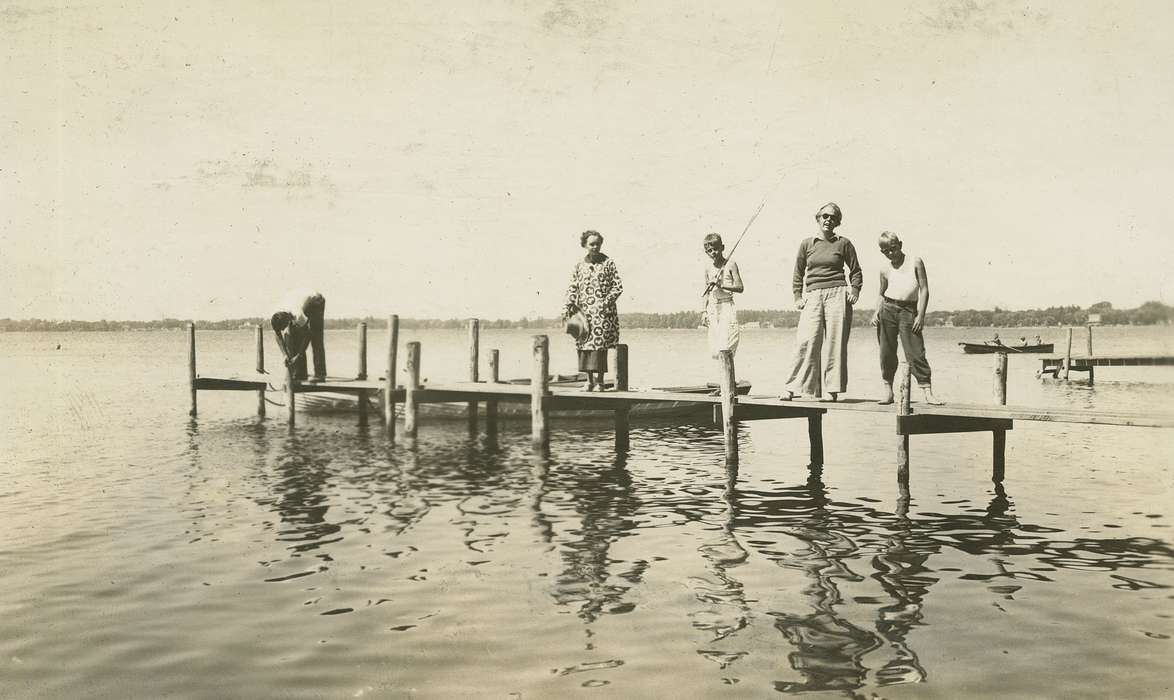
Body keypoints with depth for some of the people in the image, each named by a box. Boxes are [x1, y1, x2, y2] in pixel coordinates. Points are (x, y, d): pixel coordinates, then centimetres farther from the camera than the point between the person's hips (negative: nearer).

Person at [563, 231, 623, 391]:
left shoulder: (608, 263, 2)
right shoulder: (579, 265, 11)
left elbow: (618, 286, 0)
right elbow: (572, 287, 11)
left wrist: (606, 302, -12)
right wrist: (568, 306, -3)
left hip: (602, 311, -3)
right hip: (583, 311, 3)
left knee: (600, 343, -9)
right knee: (584, 345, 1)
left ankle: (599, 381, -4)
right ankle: (590, 380, 8)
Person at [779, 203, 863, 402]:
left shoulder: (843, 243, 9)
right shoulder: (807, 244, 12)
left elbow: (856, 271, 16)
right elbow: (798, 273, 18)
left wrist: (855, 291, 2)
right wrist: (798, 296, 9)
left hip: (837, 295, -1)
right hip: (813, 296, 1)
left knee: (835, 342, -4)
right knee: (806, 341, -10)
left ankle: (831, 390, 1)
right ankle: (791, 388, -10)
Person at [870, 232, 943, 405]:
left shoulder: (915, 262, 3)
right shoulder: (885, 270, 12)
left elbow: (924, 290, 1)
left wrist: (921, 315, -7)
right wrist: (877, 311, 7)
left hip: (909, 311, -3)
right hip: (888, 309, 3)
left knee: (916, 352, -8)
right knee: (886, 352, 4)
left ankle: (928, 392, -5)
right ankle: (888, 391, 13)